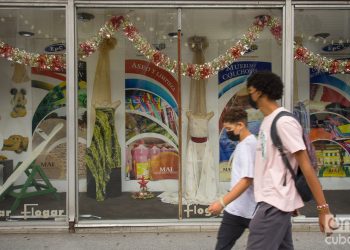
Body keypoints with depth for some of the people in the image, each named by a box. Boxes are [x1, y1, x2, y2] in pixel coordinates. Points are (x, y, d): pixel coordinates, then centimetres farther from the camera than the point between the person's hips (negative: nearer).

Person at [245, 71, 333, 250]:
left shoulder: (283, 122, -15)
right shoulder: (267, 122, 13)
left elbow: (305, 165, -17)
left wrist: (323, 208, -16)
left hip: (274, 203, -9)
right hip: (271, 201, 9)